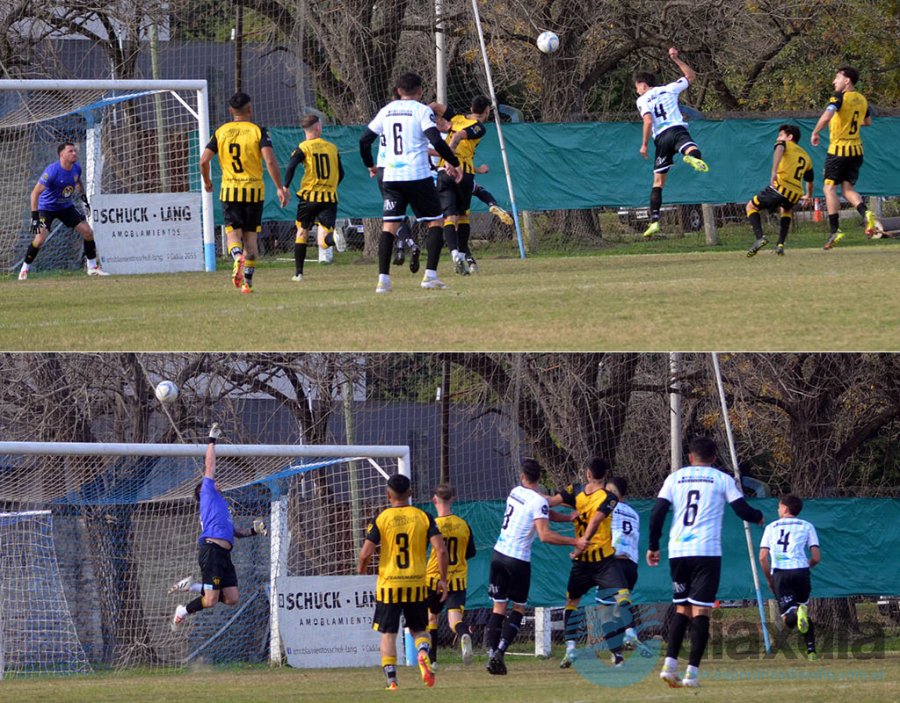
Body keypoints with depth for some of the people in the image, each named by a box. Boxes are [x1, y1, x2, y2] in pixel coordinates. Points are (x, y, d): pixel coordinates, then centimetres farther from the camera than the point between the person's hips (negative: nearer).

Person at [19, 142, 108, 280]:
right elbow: (35, 193, -30)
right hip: (47, 207, -6)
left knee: (88, 232, -1)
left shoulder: (76, 168, -9)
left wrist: (84, 199, 10)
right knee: (40, 239, -20)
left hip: (67, 206, 6)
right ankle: (25, 268, 2)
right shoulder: (52, 171, -29)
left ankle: (93, 267, 14)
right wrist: (34, 216, -34)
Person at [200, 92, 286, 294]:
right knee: (251, 236, 9)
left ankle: (237, 257, -31)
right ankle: (247, 282, 8)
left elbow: (204, 160, -1)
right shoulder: (258, 131, -3)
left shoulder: (221, 132, 3)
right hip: (254, 190, 0)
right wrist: (279, 188, -8)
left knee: (233, 233, 2)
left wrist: (207, 181, 18)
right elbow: (270, 161, -14)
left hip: (229, 190, 1)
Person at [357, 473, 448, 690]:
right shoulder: (424, 517, 0)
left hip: (388, 584, -2)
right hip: (416, 583, 2)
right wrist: (443, 580, 3)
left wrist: (360, 572, 12)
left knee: (388, 634, 8)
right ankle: (423, 654, -17)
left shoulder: (380, 519, -4)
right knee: (419, 629, 15)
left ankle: (391, 679, 0)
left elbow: (366, 553, -8)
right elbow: (441, 550, -6)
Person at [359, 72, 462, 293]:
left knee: (389, 226, 4)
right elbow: (437, 141, -14)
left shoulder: (386, 111, 11)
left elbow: (364, 140, 13)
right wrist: (454, 163, -2)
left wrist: (370, 165, 29)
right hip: (418, 176, -4)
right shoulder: (422, 111, -3)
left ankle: (383, 278, -6)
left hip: (391, 177, 4)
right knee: (435, 222, 7)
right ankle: (430, 275, -4)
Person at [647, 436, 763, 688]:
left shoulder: (675, 478, 10)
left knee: (682, 609, 14)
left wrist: (653, 546, 14)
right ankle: (692, 672, -8)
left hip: (678, 551, 3)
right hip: (707, 551, -3)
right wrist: (758, 516, 27)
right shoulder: (722, 479, 5)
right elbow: (742, 510, 4)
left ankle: (669, 664, -1)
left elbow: (657, 513, 5)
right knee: (701, 610, -1)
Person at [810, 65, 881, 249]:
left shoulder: (840, 97, -11)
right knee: (847, 188, 10)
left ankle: (835, 230, -7)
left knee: (830, 188, 0)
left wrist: (815, 133, -17)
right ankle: (866, 213, -18)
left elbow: (827, 116, -28)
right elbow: (868, 121, 27)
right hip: (856, 150, 7)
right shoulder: (862, 100, 11)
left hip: (838, 149, -7)